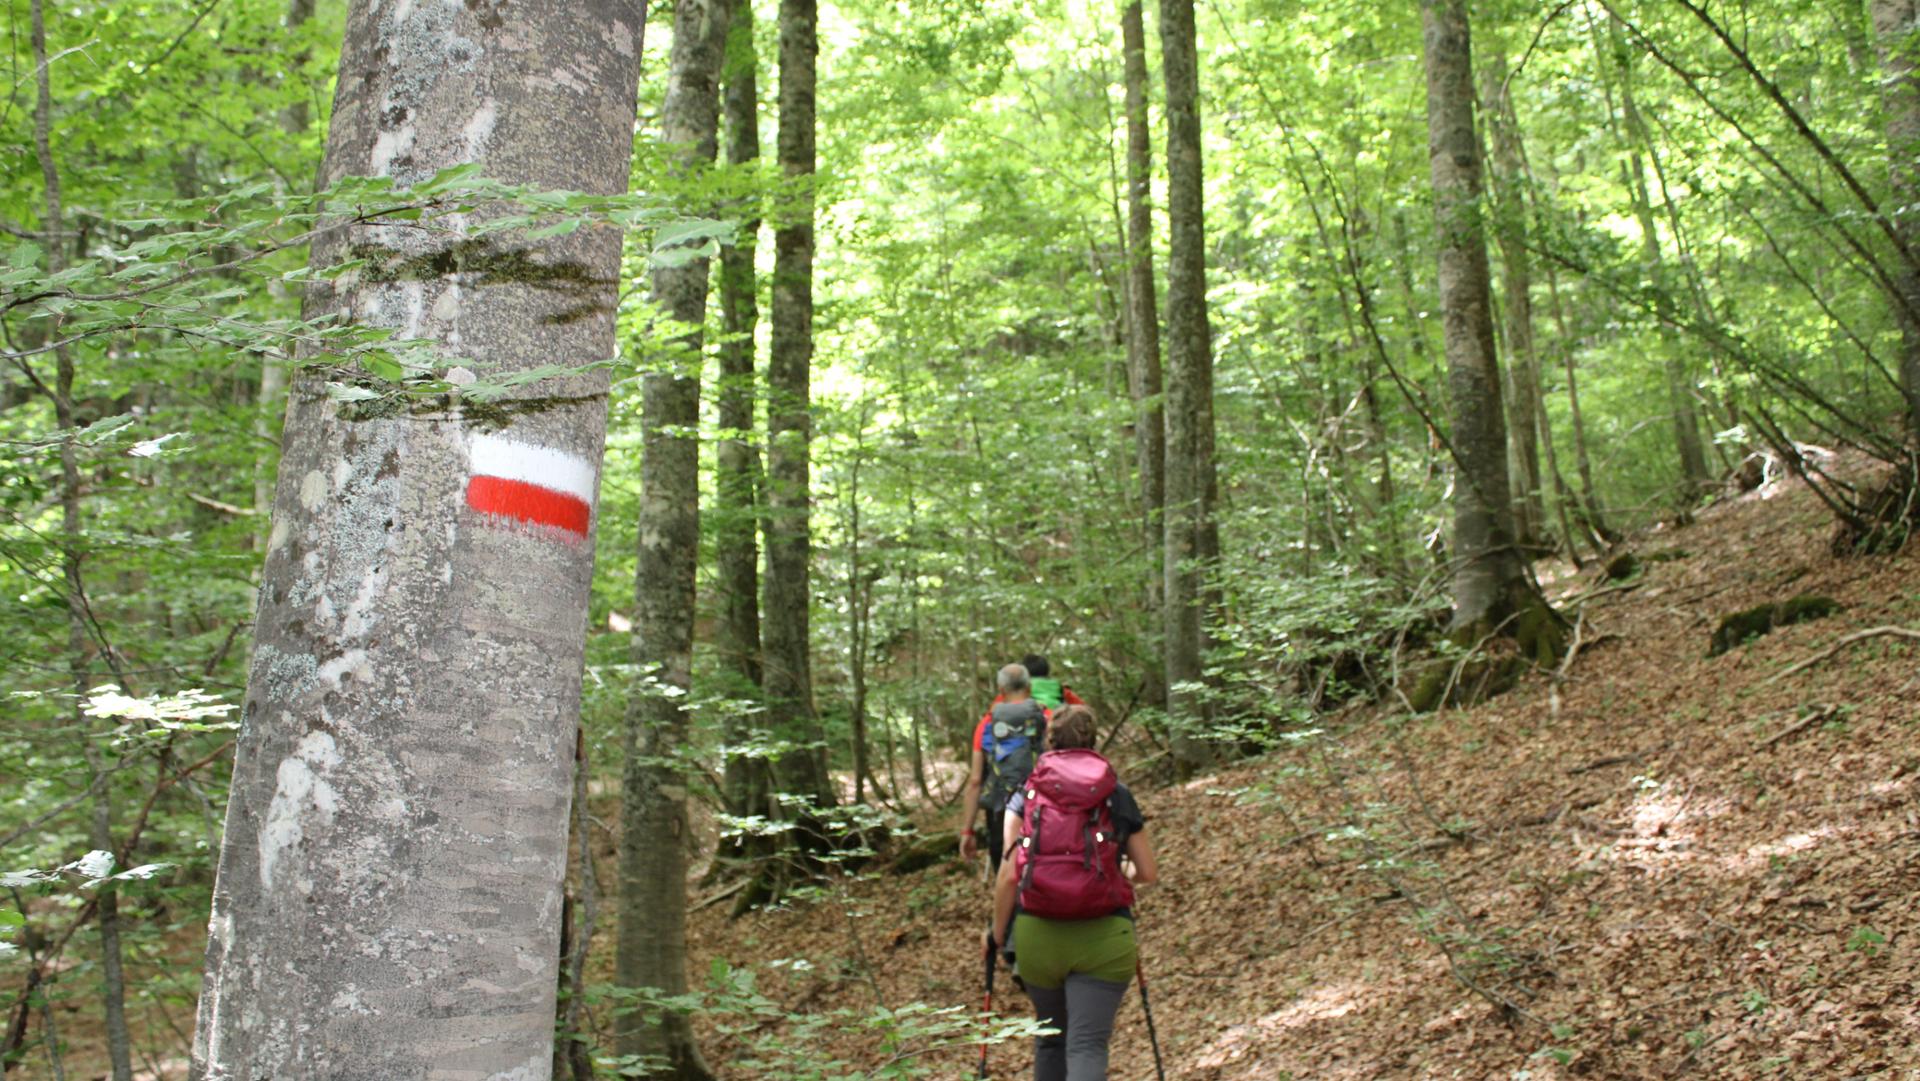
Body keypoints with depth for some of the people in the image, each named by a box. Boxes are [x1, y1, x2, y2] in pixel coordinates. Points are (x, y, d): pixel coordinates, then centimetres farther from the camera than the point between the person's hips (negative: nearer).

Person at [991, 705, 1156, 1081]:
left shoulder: (1025, 795, 8)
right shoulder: (1118, 795, 9)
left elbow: (1009, 875, 0)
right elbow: (1148, 873, 12)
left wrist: (999, 934, 11)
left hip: (1036, 934, 2)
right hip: (1102, 936, -1)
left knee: (1051, 1038, 22)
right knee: (1088, 1045, -4)